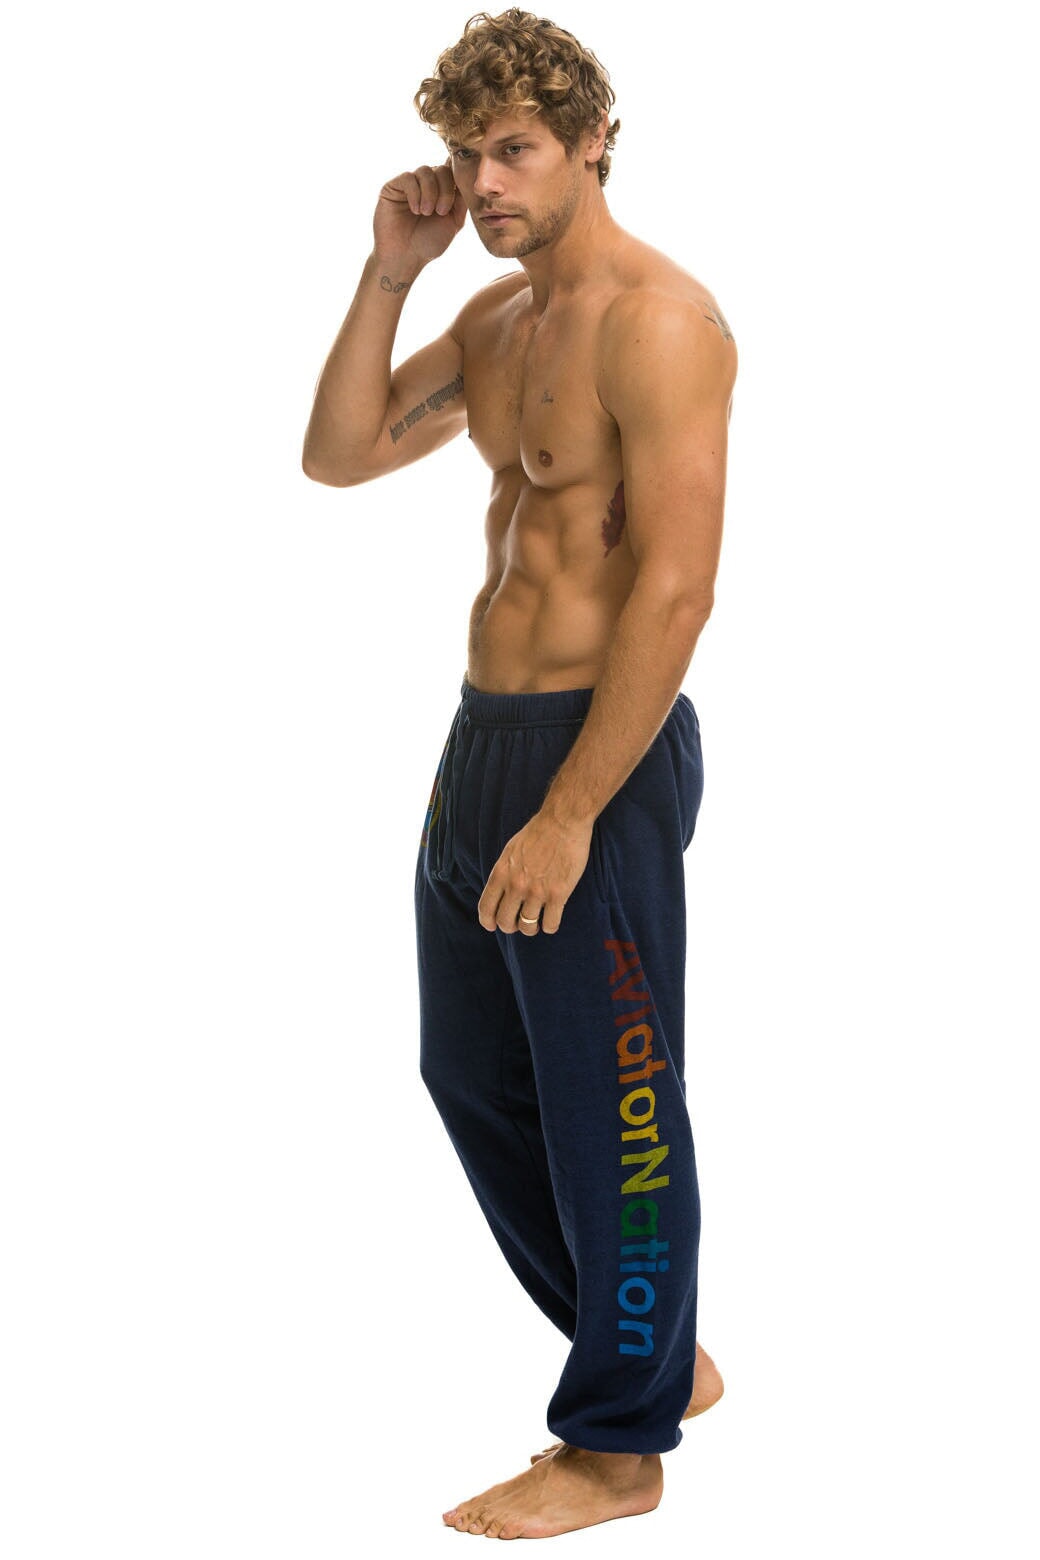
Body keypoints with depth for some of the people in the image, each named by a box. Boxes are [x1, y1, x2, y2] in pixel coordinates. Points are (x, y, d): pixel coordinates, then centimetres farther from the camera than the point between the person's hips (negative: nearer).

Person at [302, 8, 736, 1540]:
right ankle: (661, 1356, 34)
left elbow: (674, 589, -21)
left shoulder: (657, 320, -15)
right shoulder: (496, 317, 13)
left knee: (606, 1110, 2)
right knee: (474, 1077, 18)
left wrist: (568, 815, -22)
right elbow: (338, 453, 13)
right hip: (484, 730, 10)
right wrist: (391, 270, 2)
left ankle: (618, 1444, 18)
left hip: (602, 744, -10)